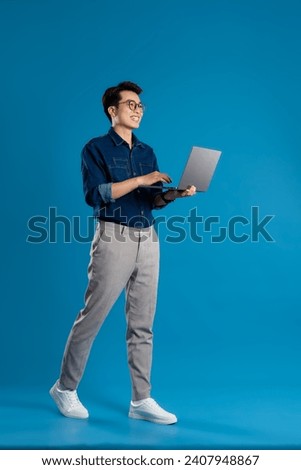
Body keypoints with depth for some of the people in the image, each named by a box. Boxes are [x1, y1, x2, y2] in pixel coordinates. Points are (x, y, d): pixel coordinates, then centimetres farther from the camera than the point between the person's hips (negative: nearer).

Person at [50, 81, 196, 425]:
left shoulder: (146, 151, 17)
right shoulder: (96, 148, 0)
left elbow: (152, 201, 15)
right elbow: (94, 194, -14)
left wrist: (173, 194, -5)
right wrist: (139, 180, -16)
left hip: (148, 240, 6)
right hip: (114, 239, -6)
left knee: (142, 324, 6)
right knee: (92, 316, -1)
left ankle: (141, 400, 12)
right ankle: (65, 388, 17)